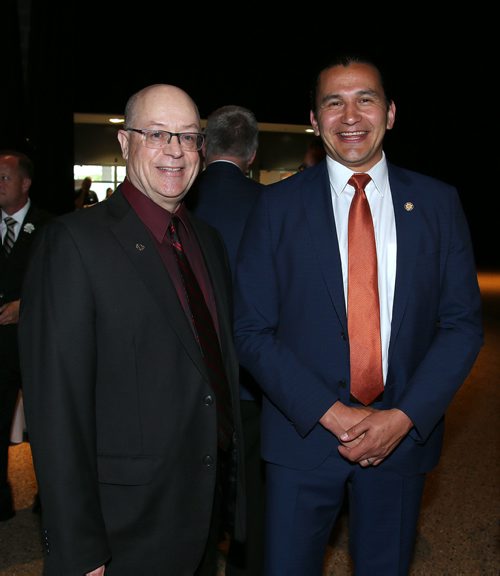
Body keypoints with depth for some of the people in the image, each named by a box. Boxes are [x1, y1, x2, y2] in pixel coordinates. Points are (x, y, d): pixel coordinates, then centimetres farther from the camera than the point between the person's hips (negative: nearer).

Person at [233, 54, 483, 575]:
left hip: (405, 432, 2)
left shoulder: (438, 203, 1)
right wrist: (331, 413, -14)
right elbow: (252, 331, -6)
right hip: (303, 434, -1)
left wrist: (405, 416, -11)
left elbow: (463, 324, 1)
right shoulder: (277, 206, -4)